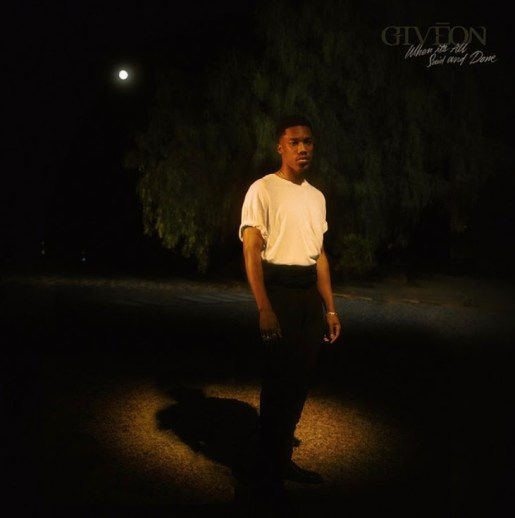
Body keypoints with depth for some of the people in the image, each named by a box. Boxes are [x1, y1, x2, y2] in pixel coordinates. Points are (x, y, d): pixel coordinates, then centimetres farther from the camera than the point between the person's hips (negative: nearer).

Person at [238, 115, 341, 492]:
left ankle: (283, 458, 28)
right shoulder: (263, 189, -7)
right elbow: (251, 251, -12)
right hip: (279, 290, -7)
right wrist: (264, 308, -21)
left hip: (310, 292, 7)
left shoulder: (316, 196, 14)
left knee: (301, 379, 13)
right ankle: (270, 466, 16)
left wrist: (330, 308, 12)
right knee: (279, 380, 0)